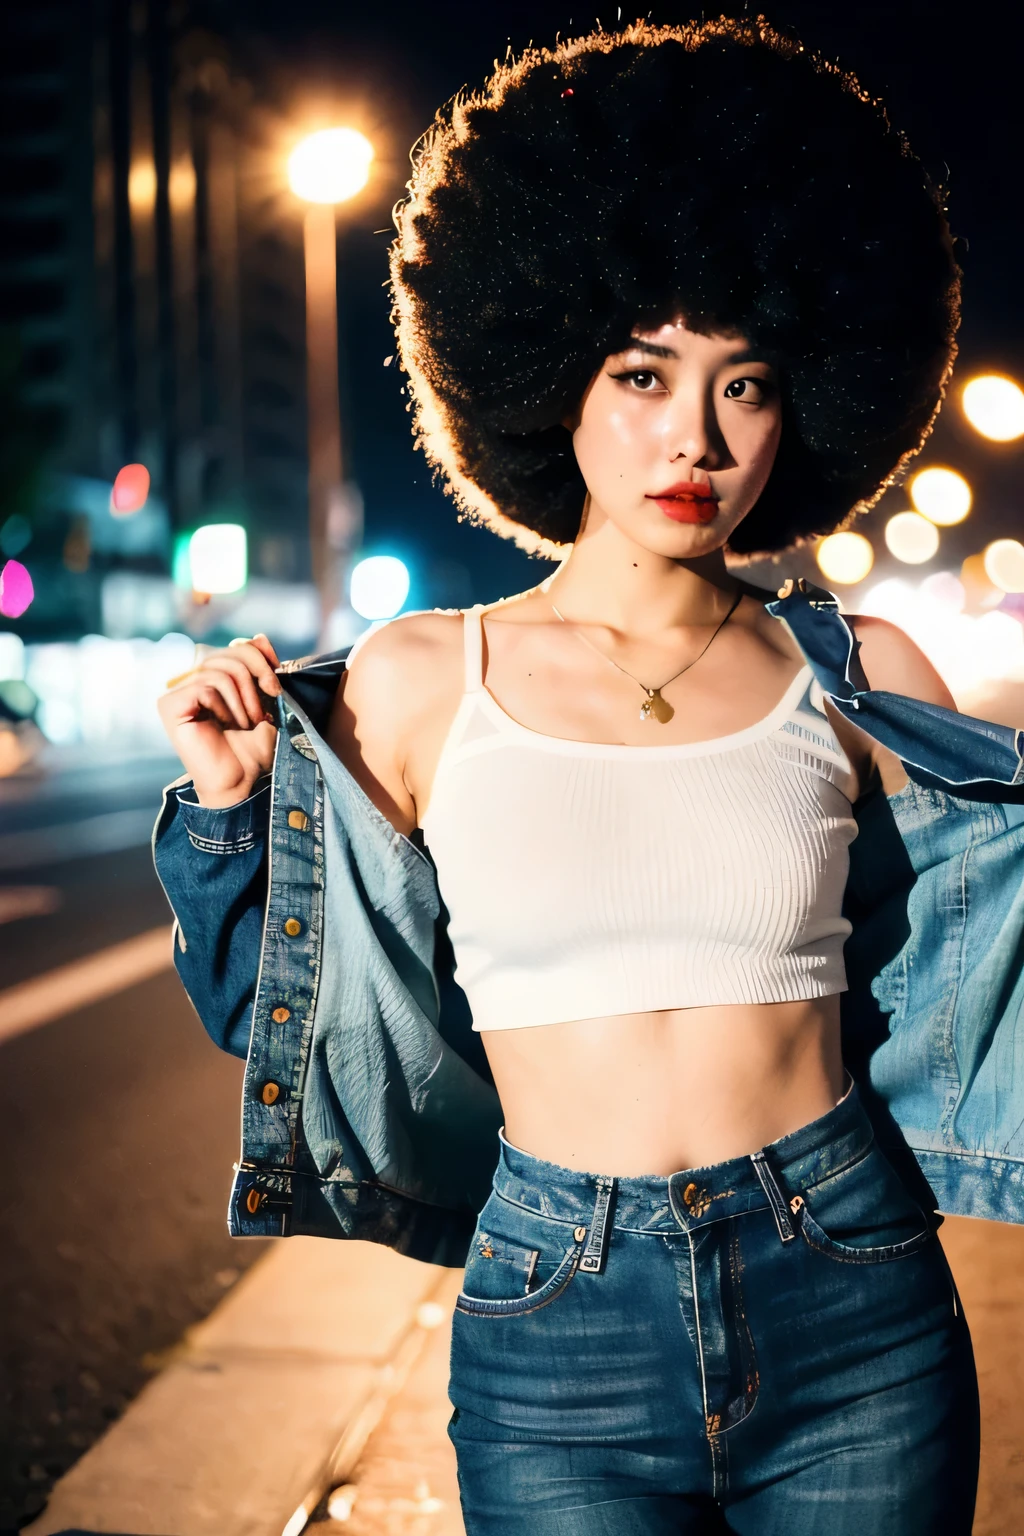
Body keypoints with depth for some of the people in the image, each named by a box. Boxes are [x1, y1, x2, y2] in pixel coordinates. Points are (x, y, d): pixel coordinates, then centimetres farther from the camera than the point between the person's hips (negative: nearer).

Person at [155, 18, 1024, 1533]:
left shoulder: (861, 680, 1)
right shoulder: (414, 687, -1)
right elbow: (290, 1015, 7)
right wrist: (231, 809, -5)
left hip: (855, 1313, 1)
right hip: (561, 1343, -1)